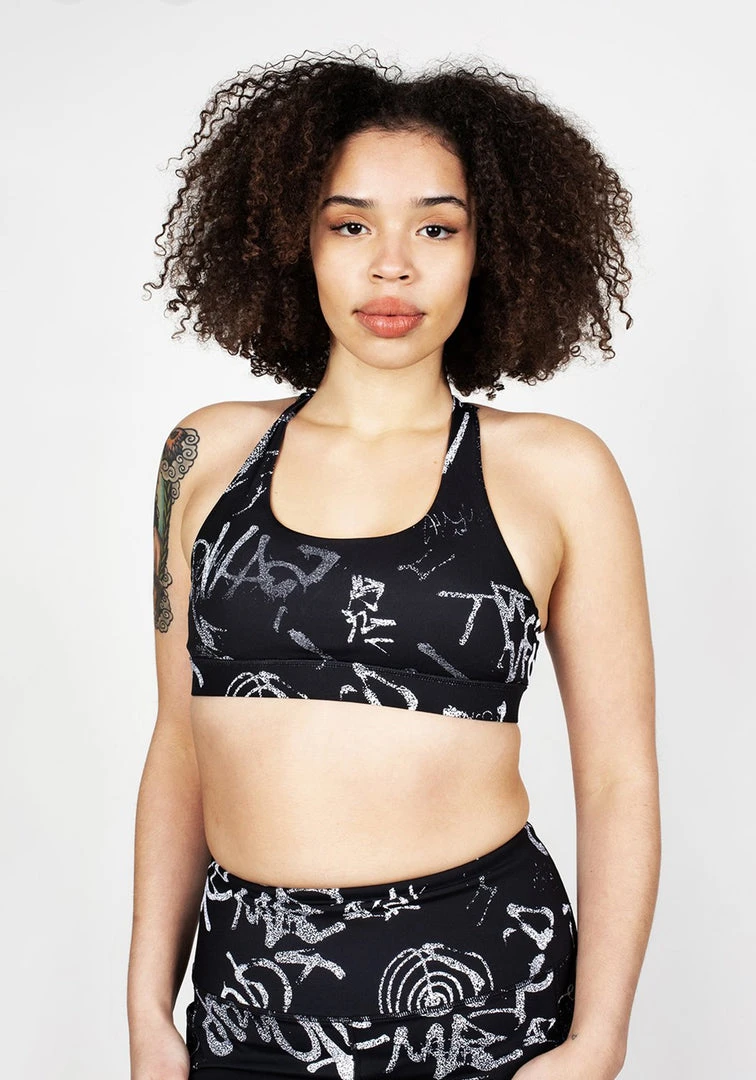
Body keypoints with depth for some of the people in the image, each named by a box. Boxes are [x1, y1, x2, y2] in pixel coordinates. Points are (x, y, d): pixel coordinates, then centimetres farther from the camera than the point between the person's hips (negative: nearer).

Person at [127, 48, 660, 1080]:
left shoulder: (557, 470, -4)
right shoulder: (211, 452, 3)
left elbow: (620, 777, -3)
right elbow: (179, 742, 6)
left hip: (480, 990, -2)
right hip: (246, 985, 2)